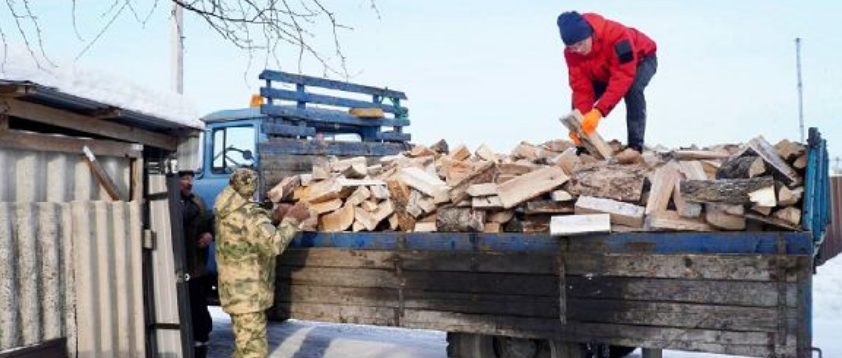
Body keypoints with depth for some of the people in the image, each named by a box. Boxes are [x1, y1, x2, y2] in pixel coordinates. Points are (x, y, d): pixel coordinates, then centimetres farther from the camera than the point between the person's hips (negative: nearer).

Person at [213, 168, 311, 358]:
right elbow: (274, 244, -30)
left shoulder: (229, 211, 8)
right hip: (248, 295, -10)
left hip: (236, 292, 10)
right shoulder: (249, 215, -22)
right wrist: (292, 218, -20)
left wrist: (278, 213, 6)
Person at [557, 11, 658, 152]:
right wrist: (582, 121, -39)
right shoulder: (571, 52, -25)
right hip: (605, 71, 5)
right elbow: (582, 88, -25)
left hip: (642, 59, -5)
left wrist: (598, 111, -54)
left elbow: (623, 78, -46)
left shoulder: (616, 34, -43)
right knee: (578, 100, -11)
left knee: (632, 88, -36)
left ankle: (635, 145, -27)